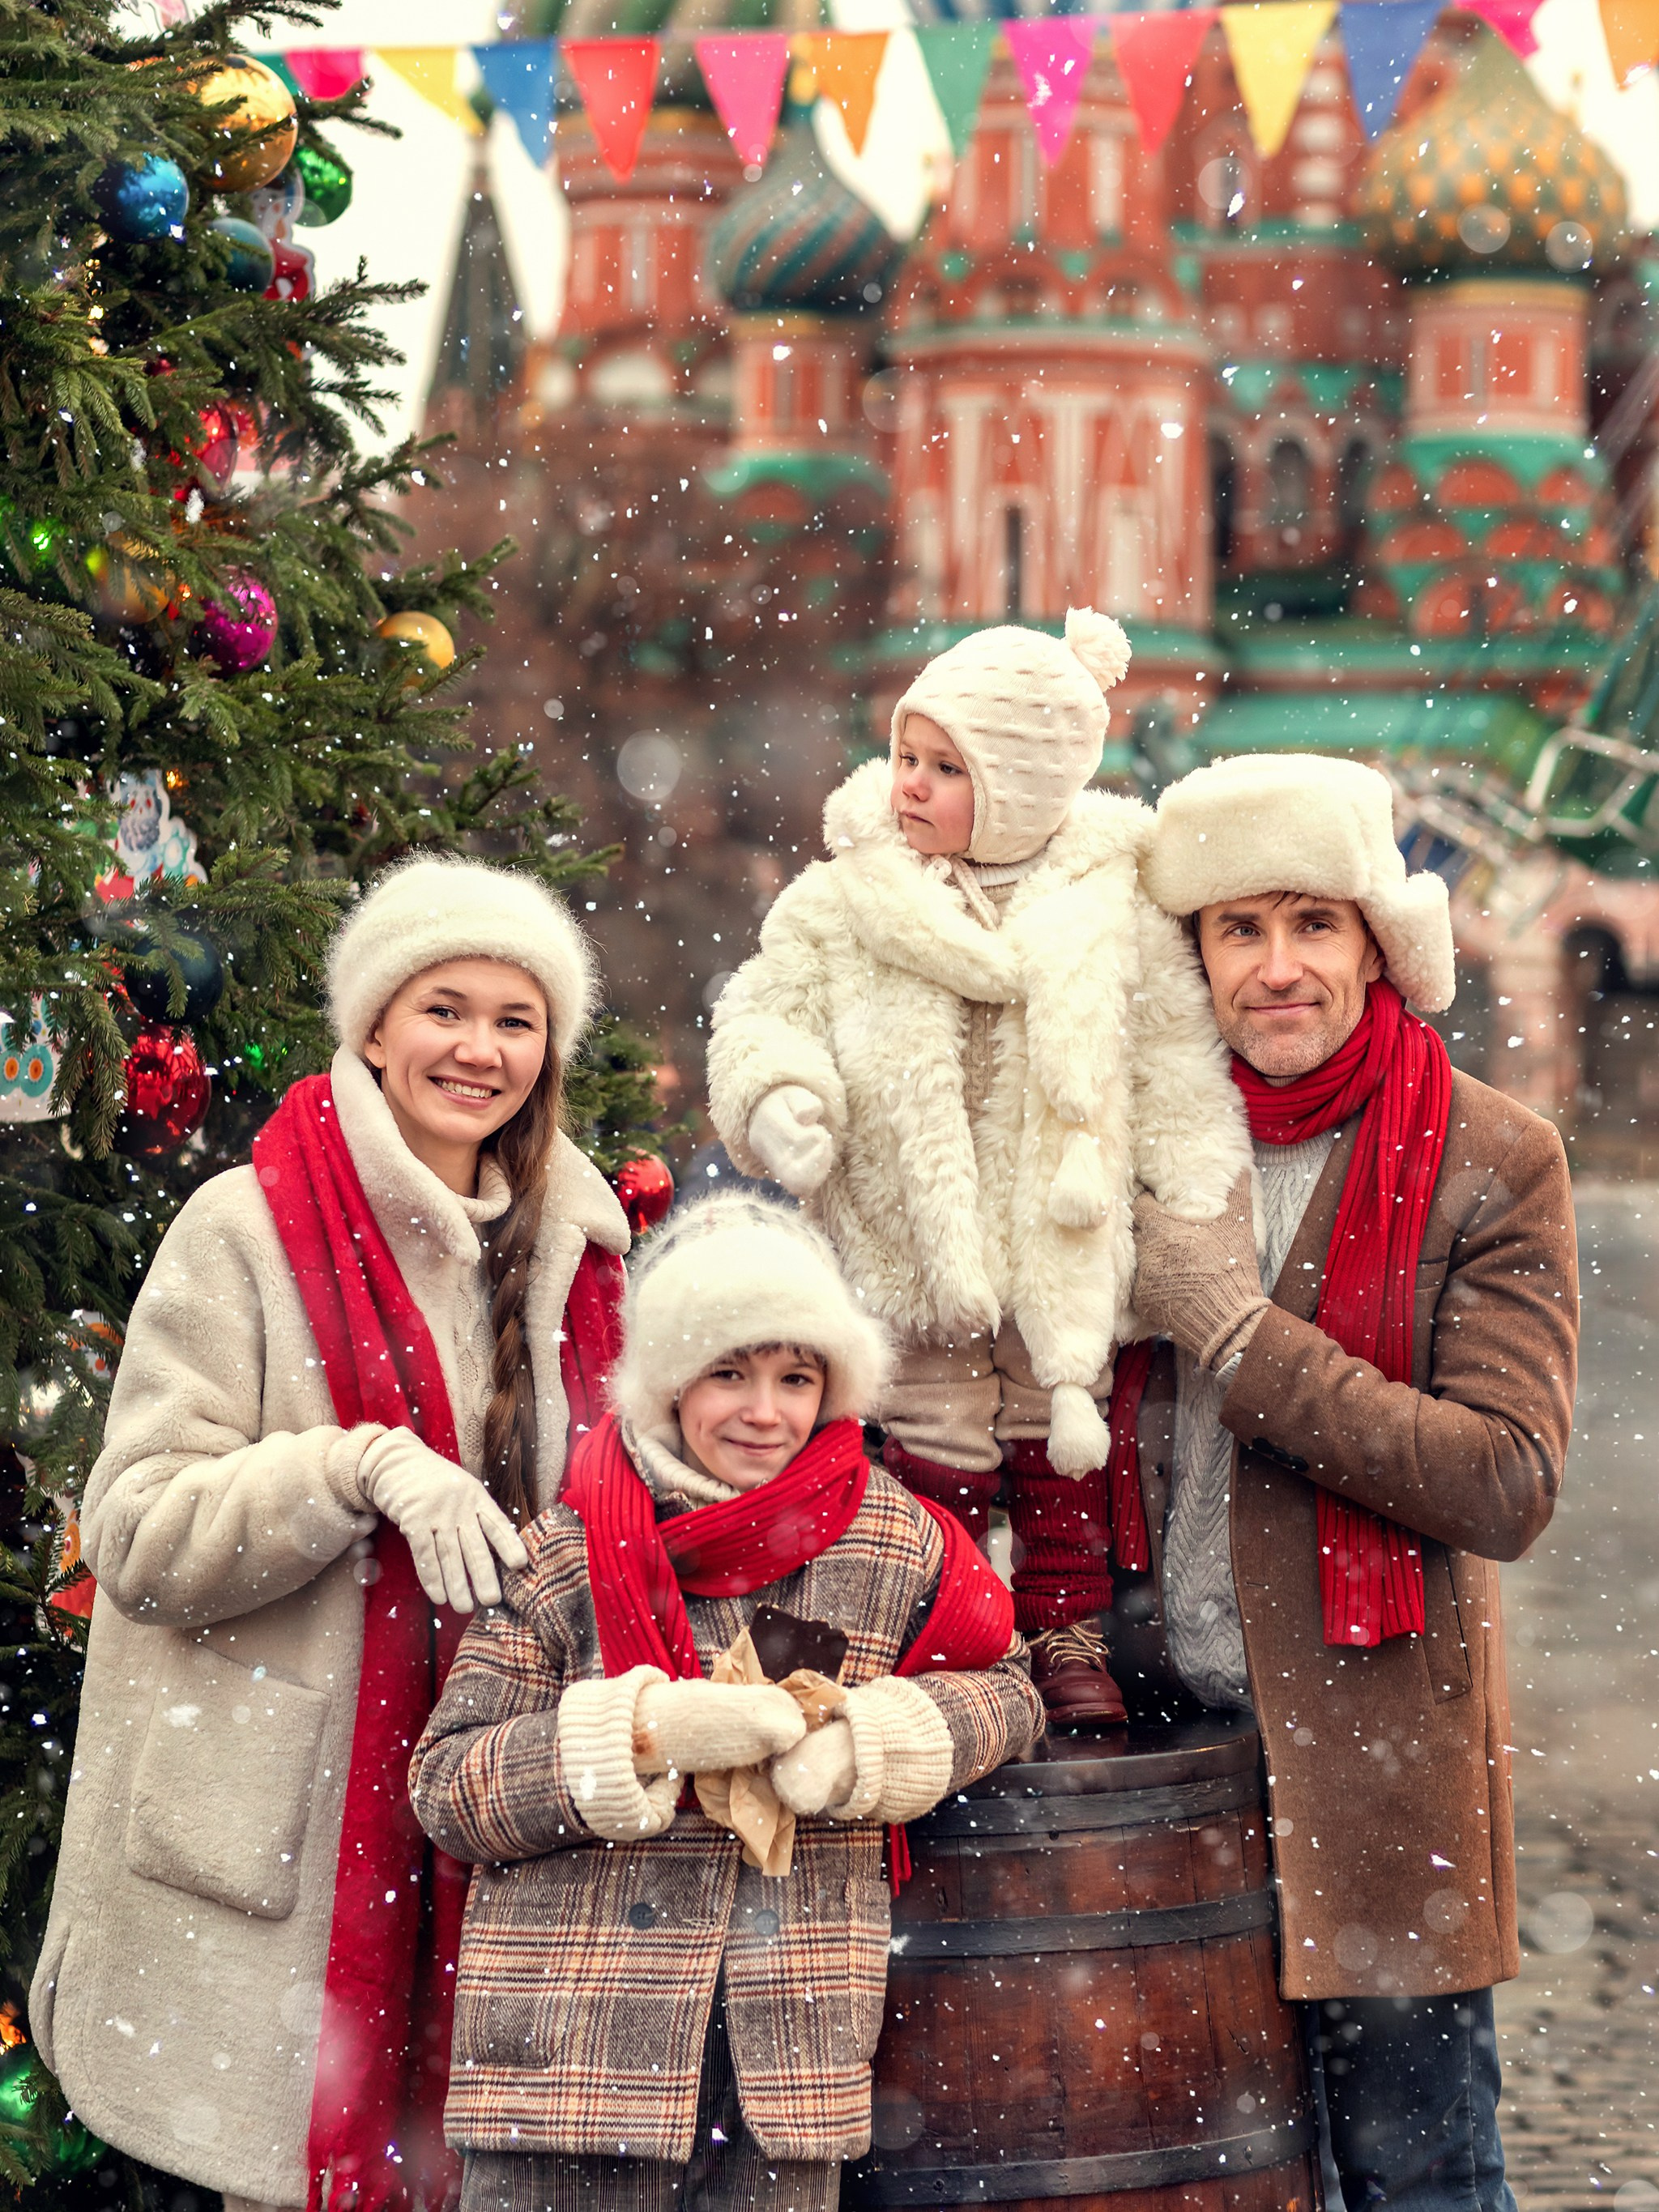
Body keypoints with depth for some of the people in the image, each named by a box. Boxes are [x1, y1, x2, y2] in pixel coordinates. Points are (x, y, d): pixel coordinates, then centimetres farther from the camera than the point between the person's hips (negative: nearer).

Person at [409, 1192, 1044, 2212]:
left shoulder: (897, 1543, 4)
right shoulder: (566, 1555, -3)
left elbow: (1002, 1688, 16)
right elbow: (446, 1785, -4)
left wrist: (864, 1745, -5)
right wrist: (643, 1737, -17)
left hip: (794, 2055, 2)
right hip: (576, 2046, -2)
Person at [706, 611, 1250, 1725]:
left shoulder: (1113, 904, -4)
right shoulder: (838, 902, -3)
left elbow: (1176, 1060, 1)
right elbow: (764, 1013, 3)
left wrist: (1201, 1204, -4)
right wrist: (778, 1098, -18)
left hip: (1065, 1246, 0)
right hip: (915, 1244, 0)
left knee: (1067, 1445, 12)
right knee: (937, 1453, 6)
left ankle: (1069, 1637, 25)